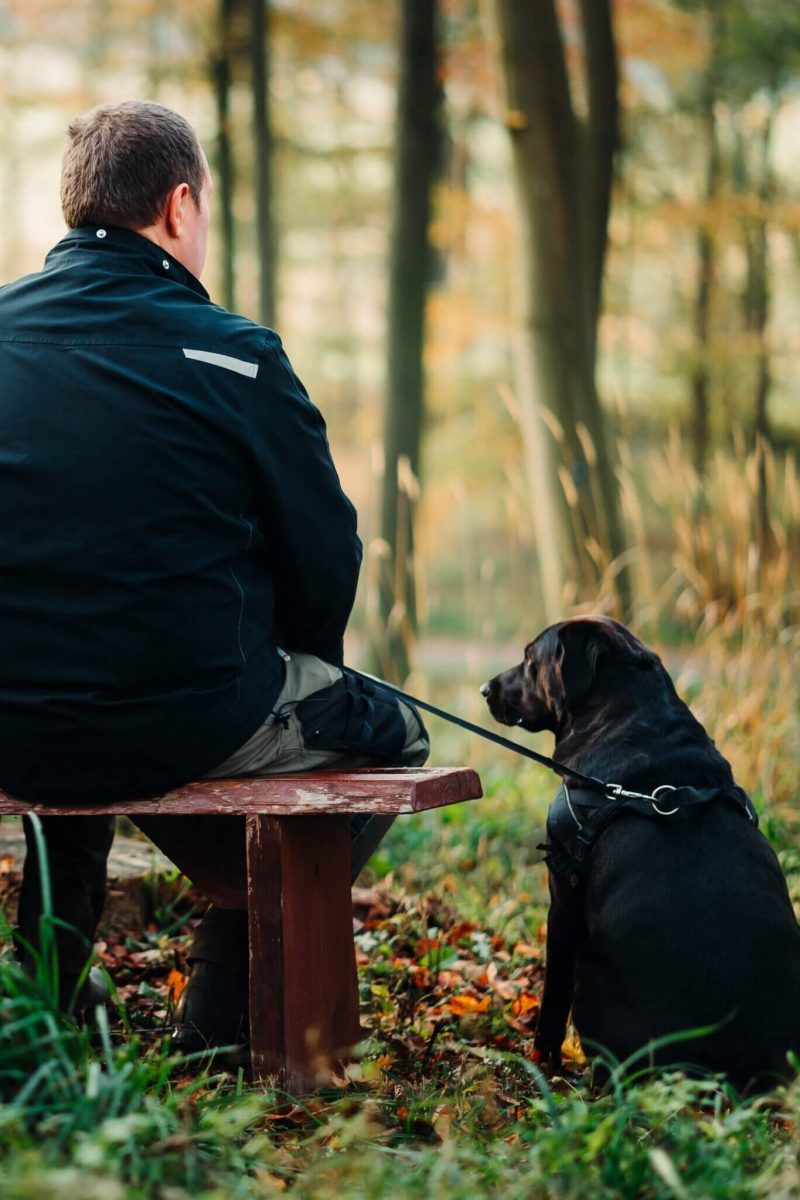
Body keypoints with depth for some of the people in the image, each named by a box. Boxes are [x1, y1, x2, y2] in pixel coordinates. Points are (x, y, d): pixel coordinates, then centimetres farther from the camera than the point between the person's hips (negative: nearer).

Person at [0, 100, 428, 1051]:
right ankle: (221, 1013, 17)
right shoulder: (229, 355, -10)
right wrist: (289, 669, 18)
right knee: (392, 734, 22)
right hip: (177, 728, -5)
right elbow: (325, 557, -4)